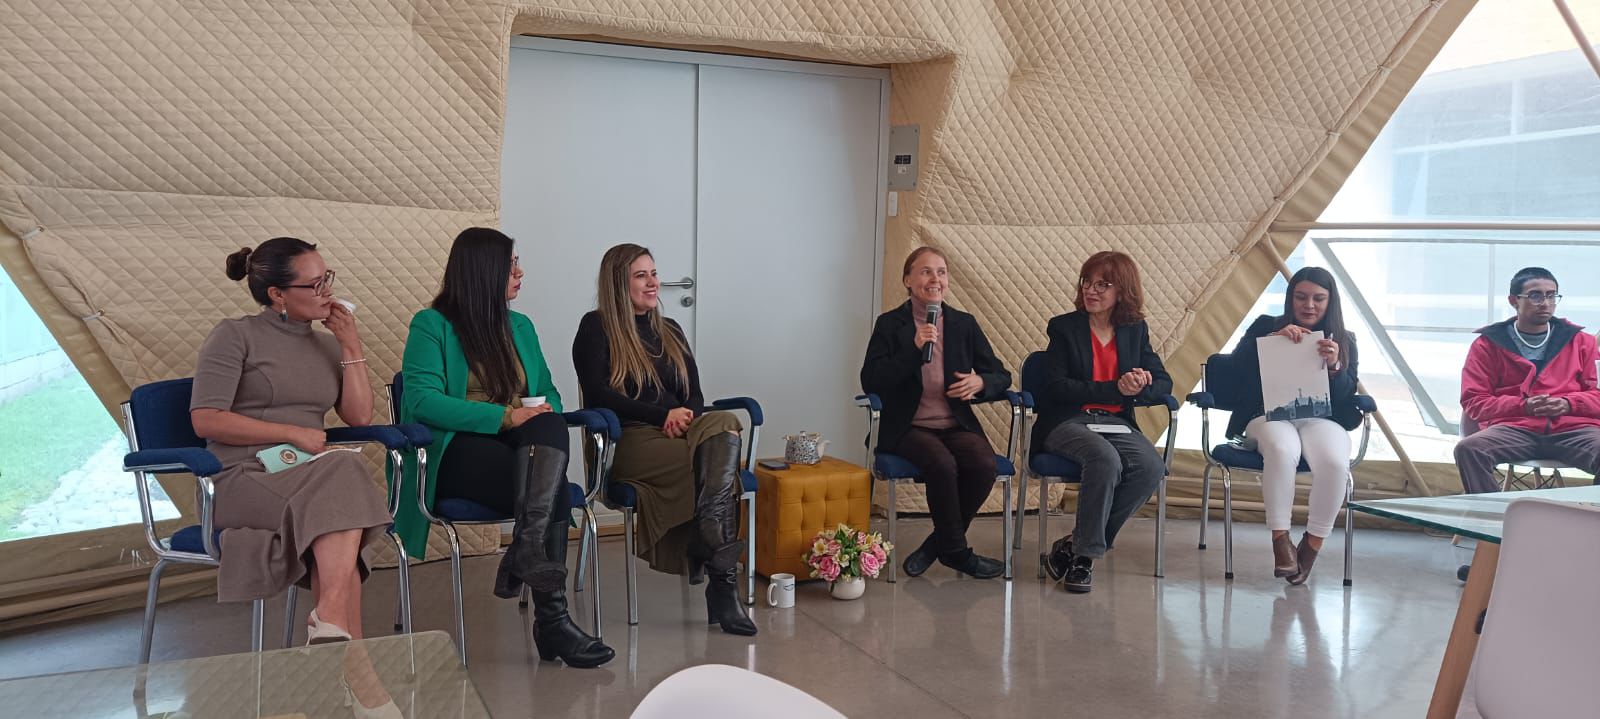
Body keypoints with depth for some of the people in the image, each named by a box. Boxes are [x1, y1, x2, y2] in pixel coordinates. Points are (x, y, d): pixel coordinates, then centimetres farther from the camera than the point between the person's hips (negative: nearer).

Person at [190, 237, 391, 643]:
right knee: (344, 473, -34)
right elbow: (205, 420, -7)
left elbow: (360, 417, 9)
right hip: (243, 479, -4)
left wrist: (352, 347, 3)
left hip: (312, 479, 5)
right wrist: (295, 433, -12)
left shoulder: (327, 344, 18)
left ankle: (331, 625, -40)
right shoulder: (235, 337, 3)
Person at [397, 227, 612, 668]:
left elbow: (549, 394, 21)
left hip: (521, 445, 5)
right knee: (550, 492, -31)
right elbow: (421, 399, -14)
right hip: (457, 451, -5)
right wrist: (503, 416, -22)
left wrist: (543, 413, -6)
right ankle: (552, 617, -30)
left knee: (550, 427, -33)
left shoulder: (520, 326, 21)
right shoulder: (431, 326, 1)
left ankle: (527, 555, -39)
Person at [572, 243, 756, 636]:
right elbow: (599, 394, -5)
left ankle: (707, 553, -36)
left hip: (680, 433, 5)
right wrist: (663, 415, -14)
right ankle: (723, 579, -29)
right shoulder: (596, 328, 8)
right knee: (721, 460, -32)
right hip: (629, 441, -5)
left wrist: (685, 416, -7)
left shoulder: (670, 331, 26)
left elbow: (696, 397, 18)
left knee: (723, 423, -32)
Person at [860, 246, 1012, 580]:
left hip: (957, 425, 3)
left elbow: (1001, 375, 14)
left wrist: (980, 382, -10)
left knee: (984, 464, -27)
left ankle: (939, 544, -4)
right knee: (942, 463, -32)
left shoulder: (964, 324, 13)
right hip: (909, 426, -3)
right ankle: (957, 552, -9)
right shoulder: (889, 324, 4)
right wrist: (914, 349, -15)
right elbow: (870, 382, -7)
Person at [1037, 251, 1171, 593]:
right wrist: (1116, 389, -16)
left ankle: (1075, 544, -16)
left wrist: (1137, 388, -13)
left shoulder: (1135, 330, 14)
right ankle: (1084, 555, -19)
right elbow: (1057, 386, -8)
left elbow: (1163, 382, 11)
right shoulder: (1064, 327, 3)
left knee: (1152, 467, -26)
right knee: (1106, 459, -35)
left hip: (1115, 423, 4)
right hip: (1066, 422, -4)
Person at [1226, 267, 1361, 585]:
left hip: (1321, 419, 1)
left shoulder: (1343, 341, 16)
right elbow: (1237, 361, -4)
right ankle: (1280, 540, -28)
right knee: (1283, 449, -38)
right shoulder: (1266, 326, 14)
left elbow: (1345, 396, 3)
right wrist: (1274, 340, -17)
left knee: (1335, 462, -34)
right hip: (1270, 416, -1)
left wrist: (1334, 366, -16)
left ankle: (1312, 544, -18)